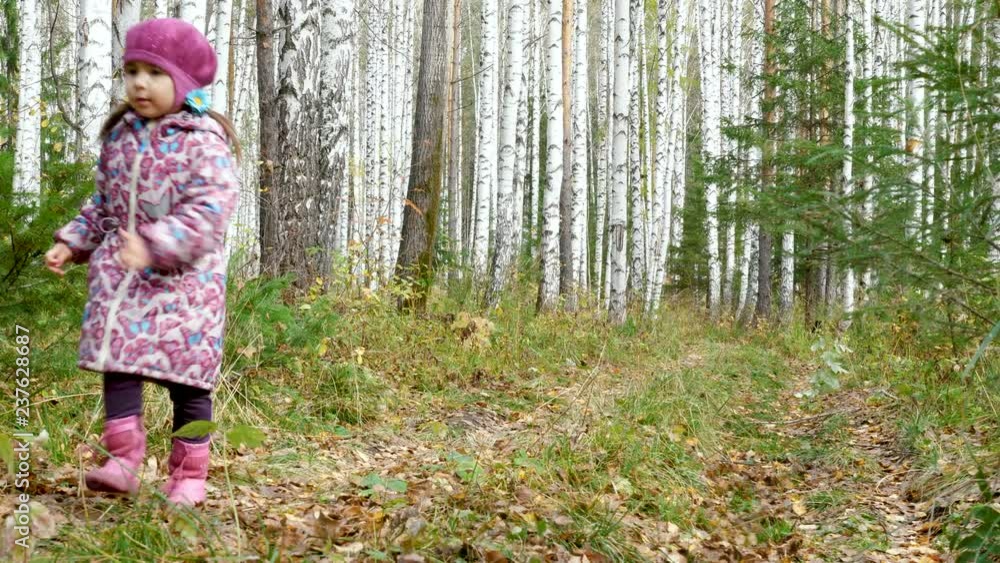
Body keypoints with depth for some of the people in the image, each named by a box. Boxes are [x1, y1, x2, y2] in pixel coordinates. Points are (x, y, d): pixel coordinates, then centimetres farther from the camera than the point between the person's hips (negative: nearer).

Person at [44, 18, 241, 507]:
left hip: (183, 278, -5)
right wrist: (73, 241, 10)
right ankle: (123, 459, 2)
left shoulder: (203, 142, -11)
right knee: (117, 360, -4)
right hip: (121, 272, 5)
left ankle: (189, 475, 12)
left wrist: (155, 244, -33)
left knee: (185, 375, 1)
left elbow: (210, 208, -23)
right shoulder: (120, 136, 10)